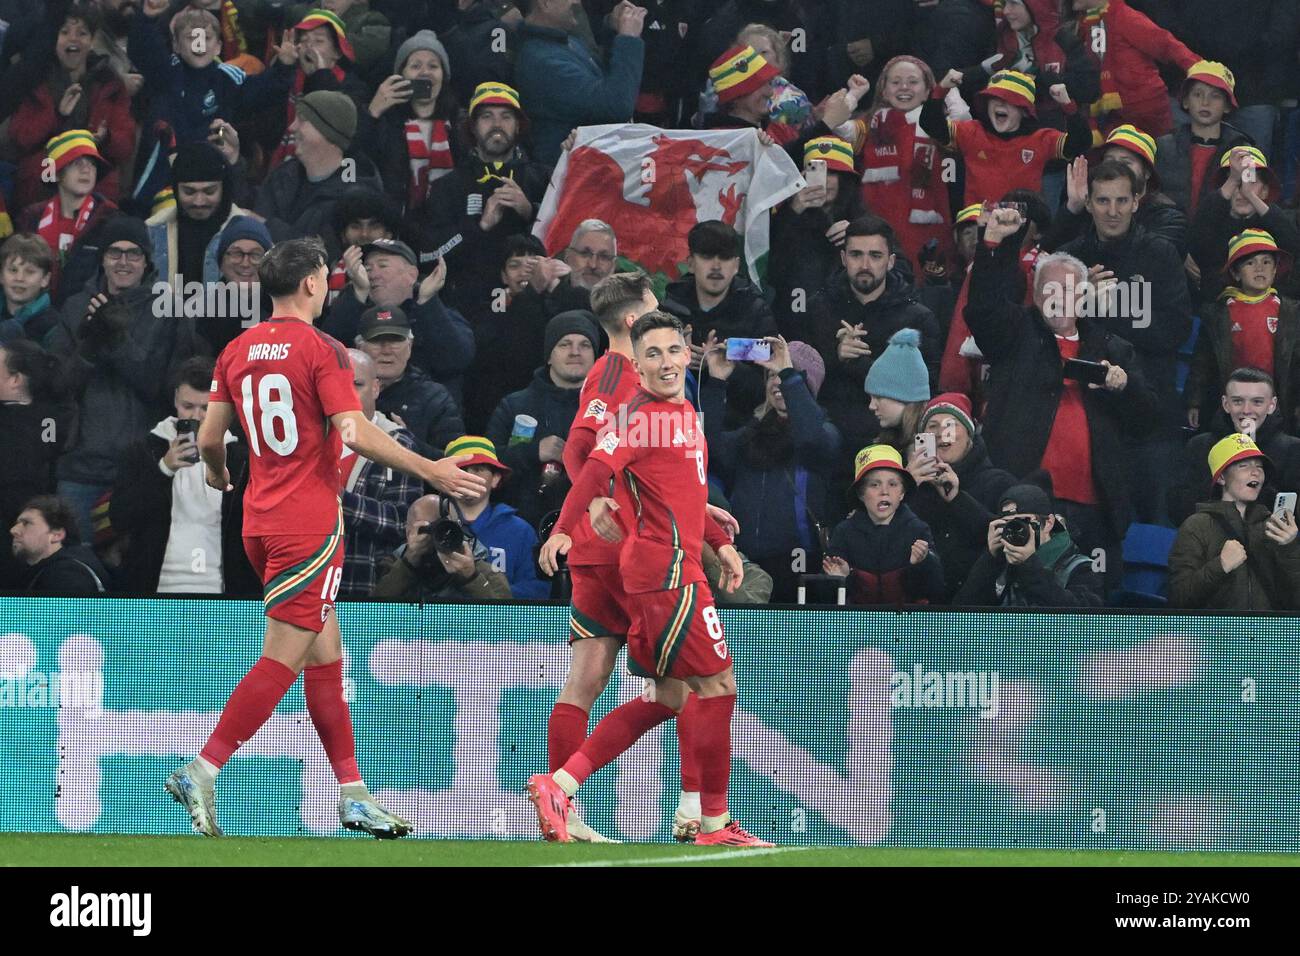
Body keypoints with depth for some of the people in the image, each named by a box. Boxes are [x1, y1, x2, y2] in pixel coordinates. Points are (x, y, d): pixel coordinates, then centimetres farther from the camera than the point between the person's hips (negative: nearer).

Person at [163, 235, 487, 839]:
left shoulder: (237, 352, 9)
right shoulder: (322, 351, -10)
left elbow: (209, 438, 11)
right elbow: (355, 433, -19)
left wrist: (217, 473, 34)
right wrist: (432, 472, -14)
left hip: (260, 519, 8)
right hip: (310, 522, -8)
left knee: (325, 652, 12)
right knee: (283, 658, -7)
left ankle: (352, 794, 13)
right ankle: (201, 774, -13)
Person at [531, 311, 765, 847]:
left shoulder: (685, 412, 16)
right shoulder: (645, 415, -12)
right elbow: (598, 467, -26)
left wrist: (720, 544, 24)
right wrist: (563, 530, -38)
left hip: (656, 573, 10)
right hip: (669, 570, -10)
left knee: (667, 697, 13)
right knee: (718, 686, -4)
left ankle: (559, 784, 8)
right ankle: (715, 824, 4)